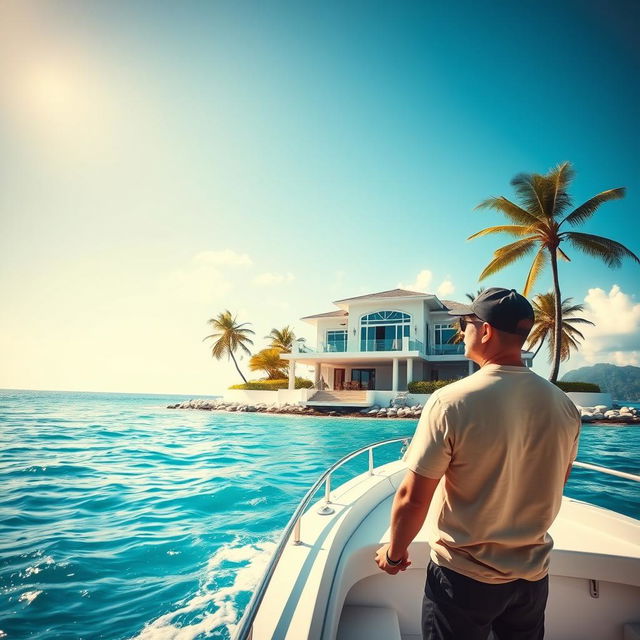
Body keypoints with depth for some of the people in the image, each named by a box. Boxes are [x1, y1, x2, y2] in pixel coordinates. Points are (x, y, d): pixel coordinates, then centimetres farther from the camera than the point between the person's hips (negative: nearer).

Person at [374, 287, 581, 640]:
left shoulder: (451, 402, -25)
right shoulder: (564, 405, -8)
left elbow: (412, 497, -21)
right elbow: (554, 487, 7)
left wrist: (394, 552, -3)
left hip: (463, 577, -4)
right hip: (534, 575, 5)